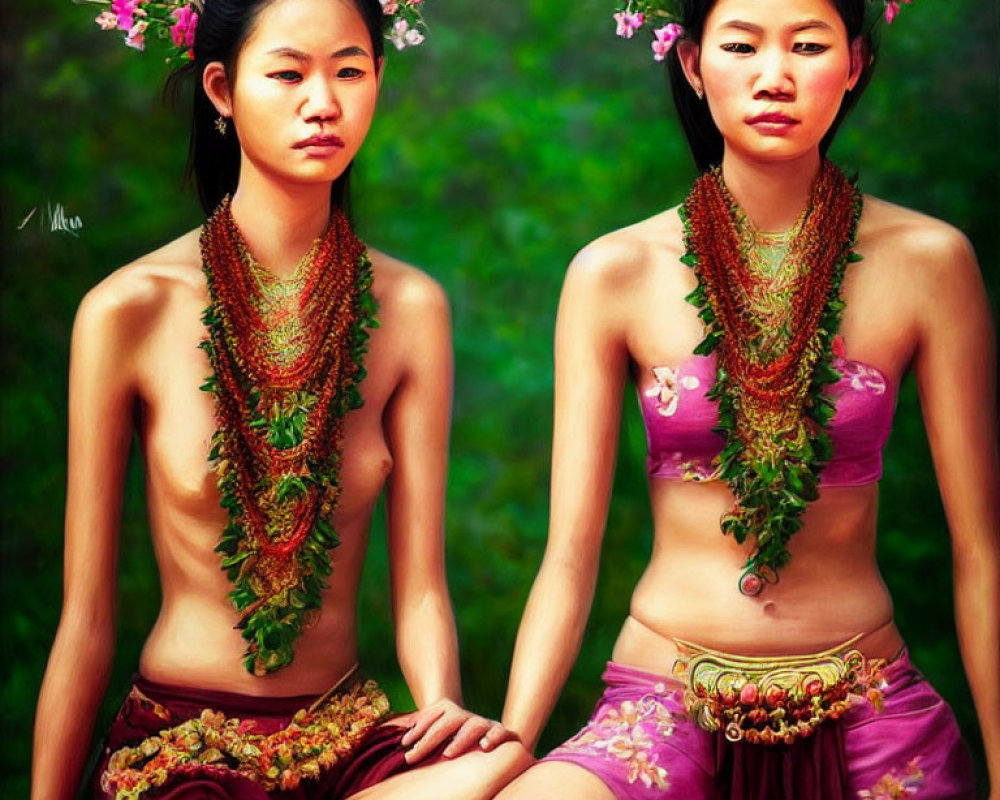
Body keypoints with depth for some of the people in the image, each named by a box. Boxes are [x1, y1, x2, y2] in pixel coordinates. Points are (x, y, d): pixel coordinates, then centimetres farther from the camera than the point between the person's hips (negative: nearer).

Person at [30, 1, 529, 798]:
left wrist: (444, 706, -21)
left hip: (347, 730, 3)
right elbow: (86, 618, -4)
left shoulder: (410, 307, -1)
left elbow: (420, 582, -2)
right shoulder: (128, 311, -9)